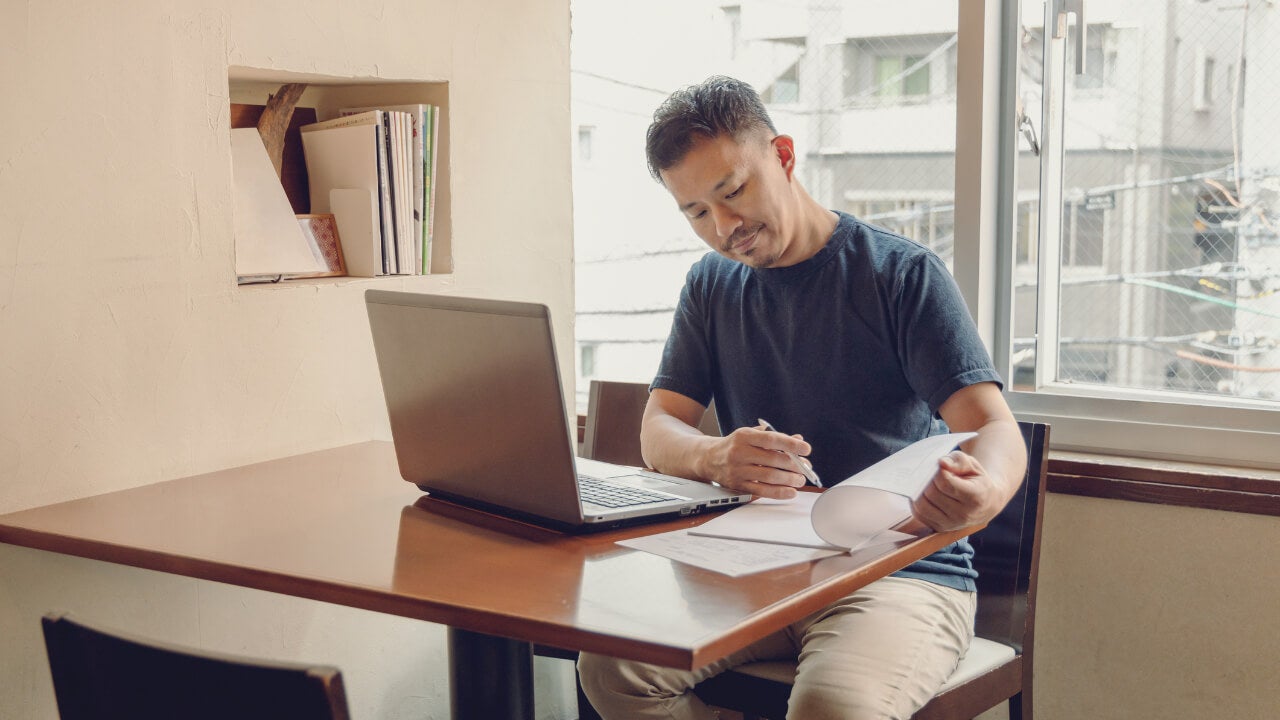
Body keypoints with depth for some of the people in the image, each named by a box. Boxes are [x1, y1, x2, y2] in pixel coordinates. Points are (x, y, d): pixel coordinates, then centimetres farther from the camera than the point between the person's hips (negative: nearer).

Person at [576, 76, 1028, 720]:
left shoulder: (902, 273, -3)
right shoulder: (711, 286, 14)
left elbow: (993, 426, -11)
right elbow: (659, 431, 6)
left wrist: (985, 490, -38)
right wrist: (715, 459, -20)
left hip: (905, 572, -4)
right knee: (611, 664, -21)